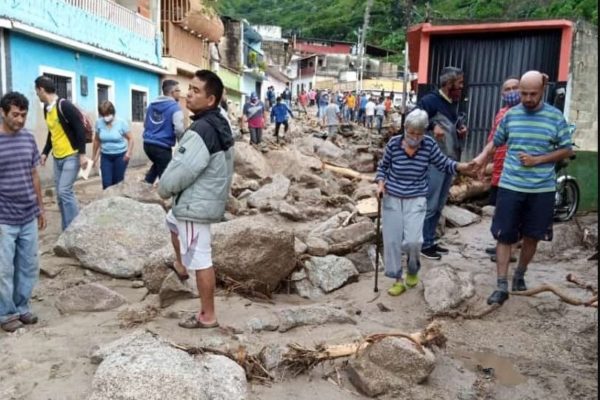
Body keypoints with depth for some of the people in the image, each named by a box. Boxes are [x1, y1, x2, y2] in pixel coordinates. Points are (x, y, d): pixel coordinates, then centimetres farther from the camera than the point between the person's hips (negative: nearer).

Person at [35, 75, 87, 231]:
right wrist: (45, 152, 20)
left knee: (65, 191, -14)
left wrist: (82, 154, -21)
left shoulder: (64, 106, -16)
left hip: (71, 156, -9)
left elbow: (80, 128, -18)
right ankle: (67, 229, 18)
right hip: (57, 158, 9)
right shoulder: (46, 109, 10)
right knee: (60, 194, 9)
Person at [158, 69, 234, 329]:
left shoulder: (201, 131, -27)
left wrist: (164, 189, -4)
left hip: (196, 204, -10)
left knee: (200, 260, -1)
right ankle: (180, 266, 54)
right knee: (173, 222, 35)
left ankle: (207, 317, 11)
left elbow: (182, 171, -25)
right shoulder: (219, 123, 6)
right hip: (208, 198, 11)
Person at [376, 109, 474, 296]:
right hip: (391, 199, 1)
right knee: (391, 240, 2)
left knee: (412, 241, -13)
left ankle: (413, 270, 20)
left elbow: (444, 164, 1)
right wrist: (380, 183, -9)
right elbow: (383, 166, 7)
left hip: (416, 200, -1)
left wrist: (463, 167, -16)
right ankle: (398, 280, 18)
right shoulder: (394, 143, -7)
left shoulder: (429, 145, -7)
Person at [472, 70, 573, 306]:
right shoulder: (510, 115, 2)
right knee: (504, 236, -1)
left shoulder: (555, 117, -3)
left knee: (531, 236, 12)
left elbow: (566, 150, 1)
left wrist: (537, 160, -13)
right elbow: (496, 141, 14)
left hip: (541, 189, 0)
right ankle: (502, 286, 5)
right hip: (510, 186, 1)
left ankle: (520, 275, 34)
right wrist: (482, 157, -6)